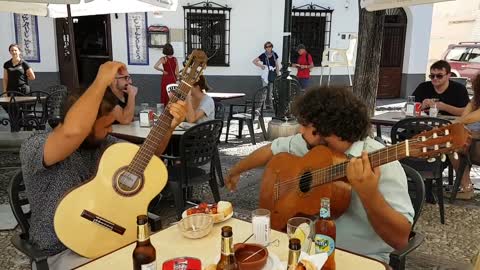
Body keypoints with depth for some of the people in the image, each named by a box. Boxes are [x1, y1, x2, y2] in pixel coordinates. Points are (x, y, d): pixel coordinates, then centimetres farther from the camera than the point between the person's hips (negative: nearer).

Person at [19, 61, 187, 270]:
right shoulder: (34, 146, -21)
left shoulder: (102, 143, 0)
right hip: (62, 253, -6)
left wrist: (168, 127, -10)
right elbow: (73, 132, -43)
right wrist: (101, 82, -33)